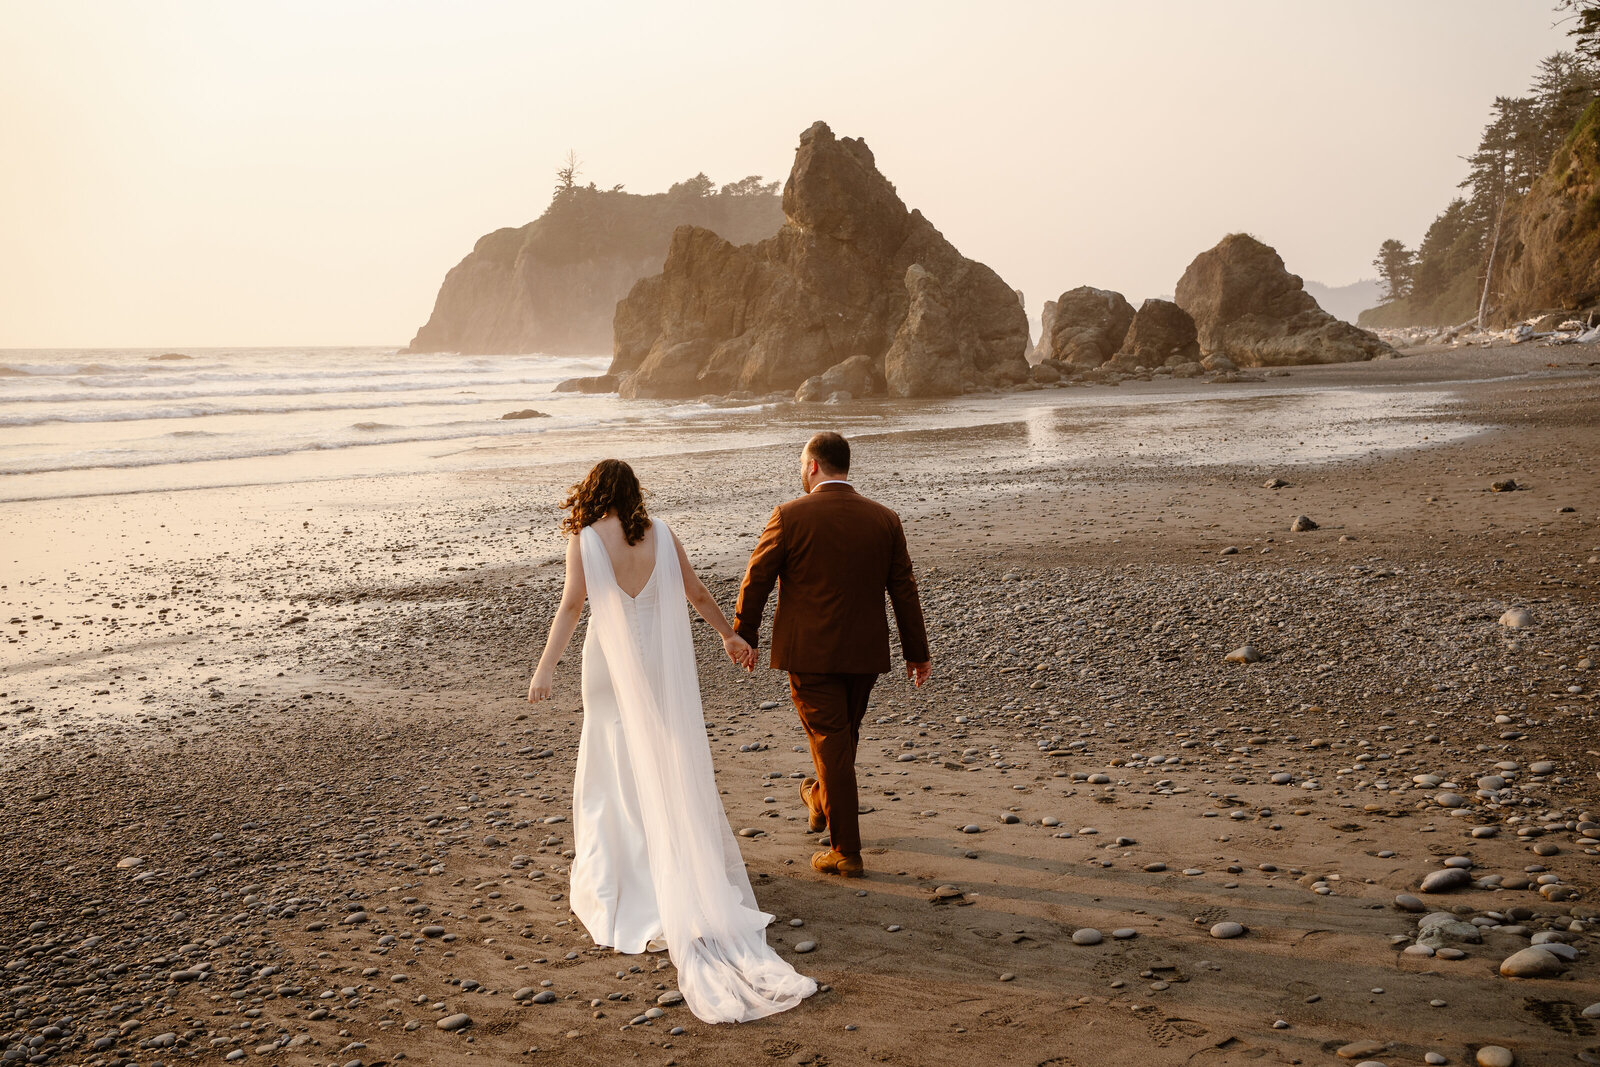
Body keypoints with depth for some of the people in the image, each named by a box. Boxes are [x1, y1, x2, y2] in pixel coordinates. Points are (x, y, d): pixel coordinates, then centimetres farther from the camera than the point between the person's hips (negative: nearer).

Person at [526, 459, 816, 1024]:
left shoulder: (584, 539, -9)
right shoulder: (660, 533, -1)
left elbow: (571, 605, -19)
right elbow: (698, 595, 6)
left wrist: (545, 668, -23)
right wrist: (731, 635, 20)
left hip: (613, 668, -2)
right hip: (664, 665, 2)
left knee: (618, 768, 11)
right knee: (674, 765, 13)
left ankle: (623, 868, 19)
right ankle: (691, 867, 22)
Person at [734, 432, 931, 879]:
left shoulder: (790, 516, -11)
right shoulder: (884, 519, 0)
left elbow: (757, 580, -6)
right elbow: (904, 590, 4)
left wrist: (743, 636, 8)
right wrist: (917, 652, 12)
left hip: (809, 653, -4)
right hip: (865, 653, 4)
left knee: (830, 742, 2)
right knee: (844, 733, 23)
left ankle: (846, 851, 5)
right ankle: (822, 800, 47)